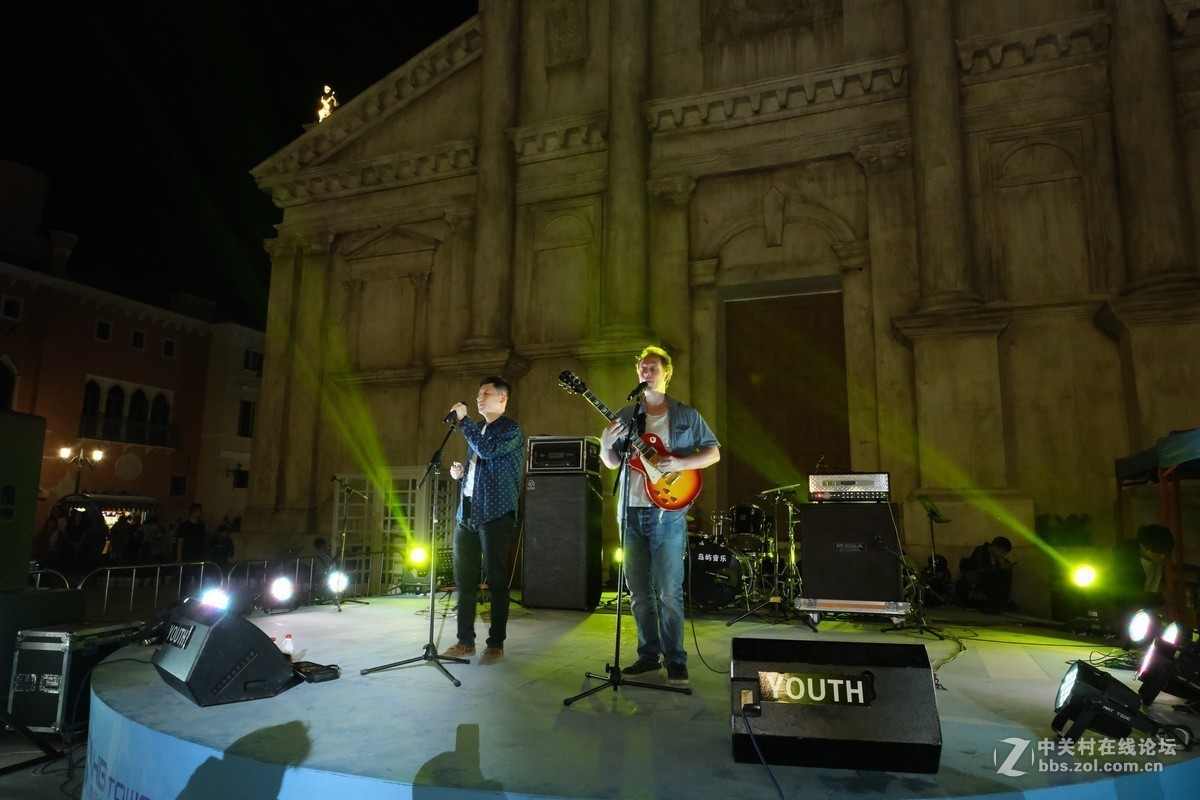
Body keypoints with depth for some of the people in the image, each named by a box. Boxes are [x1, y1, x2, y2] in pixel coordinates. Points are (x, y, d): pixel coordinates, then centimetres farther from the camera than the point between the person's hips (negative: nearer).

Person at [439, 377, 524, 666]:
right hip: (467, 512, 8)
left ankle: (496, 644, 8)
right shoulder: (477, 429, 19)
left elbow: (487, 451, -23)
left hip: (494, 513, -8)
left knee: (496, 580, -1)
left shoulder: (511, 430, -5)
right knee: (464, 578, 9)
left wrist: (463, 420, -16)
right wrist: (461, 472, 7)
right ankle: (465, 641, 18)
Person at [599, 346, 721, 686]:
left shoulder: (687, 415, 5)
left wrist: (680, 463, -12)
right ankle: (649, 654, 22)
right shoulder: (626, 415, 12)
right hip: (632, 511, 4)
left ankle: (675, 660, 8)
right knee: (639, 590, 9)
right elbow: (611, 463, 12)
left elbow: (714, 452, 4)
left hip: (667, 512, -3)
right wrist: (605, 444, -11)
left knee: (669, 591, -4)